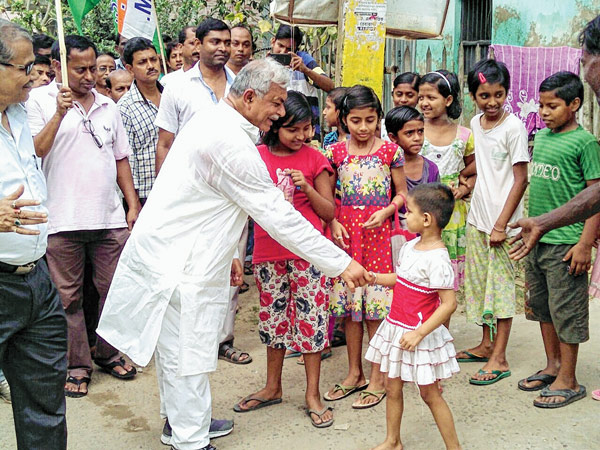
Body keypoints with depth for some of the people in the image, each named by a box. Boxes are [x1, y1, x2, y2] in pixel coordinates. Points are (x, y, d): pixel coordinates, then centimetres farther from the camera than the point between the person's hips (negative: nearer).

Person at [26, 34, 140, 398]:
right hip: (62, 219, -4)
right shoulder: (39, 101, 0)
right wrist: (59, 114, -21)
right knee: (68, 297, 5)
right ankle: (77, 365, 18)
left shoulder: (107, 106, 14)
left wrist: (134, 205, 10)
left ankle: (109, 354, 27)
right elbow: (34, 153, -12)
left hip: (110, 218, 4)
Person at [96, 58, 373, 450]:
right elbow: (277, 216, -23)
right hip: (177, 266, -11)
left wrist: (227, 253, 22)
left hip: (173, 253, 11)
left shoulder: (213, 121, 9)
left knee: (177, 350, 23)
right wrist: (342, 264, -18)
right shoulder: (231, 144, -24)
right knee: (188, 356, 0)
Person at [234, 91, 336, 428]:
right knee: (273, 317, 14)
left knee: (311, 318, 1)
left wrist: (307, 187, -14)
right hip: (269, 252, 2)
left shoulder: (314, 160, 0)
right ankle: (273, 387, 31)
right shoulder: (258, 156, 3)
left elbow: (329, 213, 1)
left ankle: (313, 394, 15)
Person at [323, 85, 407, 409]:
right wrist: (333, 222, -5)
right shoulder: (336, 152, 5)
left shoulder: (390, 151, 0)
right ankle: (354, 374, 23)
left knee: (376, 307, -1)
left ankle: (377, 379, 12)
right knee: (349, 307, 9)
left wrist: (385, 211, -12)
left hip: (378, 230, -2)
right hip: (345, 231, 3)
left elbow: (402, 193, 6)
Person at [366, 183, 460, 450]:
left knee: (429, 394, 5)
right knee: (392, 388, 18)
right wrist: (375, 278, 3)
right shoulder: (410, 247, 3)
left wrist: (419, 333, -26)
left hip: (420, 335, -8)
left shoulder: (437, 259, -23)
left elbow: (449, 303, -25)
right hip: (396, 328, 8)